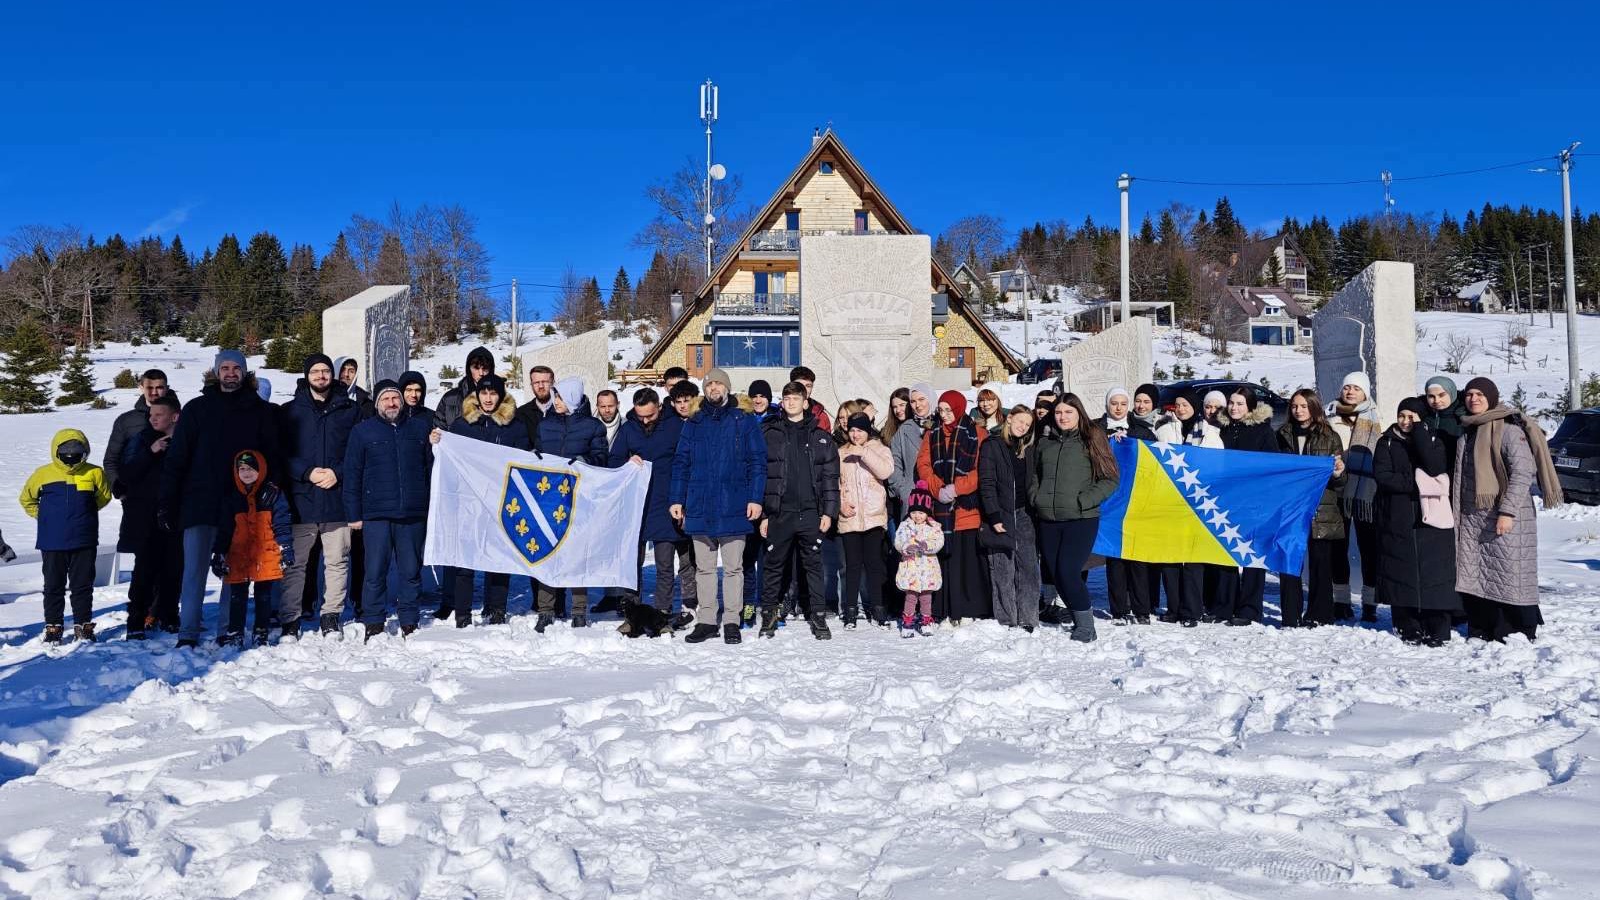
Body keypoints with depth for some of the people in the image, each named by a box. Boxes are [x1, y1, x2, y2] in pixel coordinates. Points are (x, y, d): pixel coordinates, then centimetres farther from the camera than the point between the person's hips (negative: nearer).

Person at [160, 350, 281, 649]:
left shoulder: (261, 411, 6)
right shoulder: (197, 409, 5)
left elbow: (272, 456, 7)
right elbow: (176, 459, 3)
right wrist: (166, 504, -2)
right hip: (200, 505, 0)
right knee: (194, 572, 0)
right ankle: (188, 633, 4)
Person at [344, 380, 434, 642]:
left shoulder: (421, 427, 11)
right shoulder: (363, 431, 6)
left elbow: (432, 467, 15)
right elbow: (352, 475, 4)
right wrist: (353, 514, 0)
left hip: (414, 513, 2)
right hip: (376, 514, -1)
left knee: (411, 571, 7)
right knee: (375, 572, 0)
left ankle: (409, 622, 17)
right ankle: (373, 624, 10)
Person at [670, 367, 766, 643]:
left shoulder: (744, 421, 4)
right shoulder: (693, 423, 12)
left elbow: (757, 462, 0)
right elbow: (680, 463, 11)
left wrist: (755, 498, -9)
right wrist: (676, 499, 3)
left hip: (733, 507, -3)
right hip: (699, 507, 3)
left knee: (733, 567, 2)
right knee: (704, 567, 8)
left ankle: (731, 621, 10)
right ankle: (705, 620, 15)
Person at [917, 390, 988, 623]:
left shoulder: (977, 435, 1)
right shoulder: (932, 435, 15)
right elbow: (923, 465, 6)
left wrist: (957, 488, -14)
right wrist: (938, 489, -10)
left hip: (968, 507, -3)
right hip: (941, 508, 4)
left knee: (971, 559, -3)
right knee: (945, 559, 3)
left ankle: (975, 611, 4)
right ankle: (946, 612, 9)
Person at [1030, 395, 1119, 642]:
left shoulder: (1091, 439, 1)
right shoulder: (1043, 442, 15)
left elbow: (1110, 479, -2)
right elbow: (1033, 475, 25)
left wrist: (1084, 500, -12)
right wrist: (1036, 498, 7)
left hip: (1081, 519, -5)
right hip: (1048, 520, 5)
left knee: (1068, 571, -14)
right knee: (1055, 573, 5)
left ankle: (1086, 625, 0)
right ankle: (1079, 619, 21)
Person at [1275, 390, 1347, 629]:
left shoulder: (1329, 437, 5)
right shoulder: (1283, 435, 11)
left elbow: (1339, 482, 6)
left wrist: (1338, 473, -15)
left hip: (1321, 510, -2)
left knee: (1320, 565, 3)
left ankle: (1318, 616, 14)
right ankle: (1291, 616, 7)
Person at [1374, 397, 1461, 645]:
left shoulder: (1433, 441, 9)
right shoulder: (1387, 442, 9)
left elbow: (1435, 468, -11)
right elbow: (1381, 475, -4)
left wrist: (1419, 430, -9)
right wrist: (1416, 484, -15)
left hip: (1431, 519, 0)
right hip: (1397, 520, 0)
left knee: (1434, 573, -4)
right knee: (1402, 576, 0)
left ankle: (1438, 631, 1)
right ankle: (1409, 628, 9)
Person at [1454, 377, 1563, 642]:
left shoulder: (1509, 428, -8)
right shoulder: (1466, 430, 15)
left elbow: (1523, 472, -15)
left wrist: (1508, 511, -21)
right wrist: (1455, 510, 17)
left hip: (1505, 518, -7)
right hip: (1470, 518, 7)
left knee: (1508, 577, -5)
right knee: (1472, 577, 8)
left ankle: (1519, 635, 4)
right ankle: (1480, 633, 17)